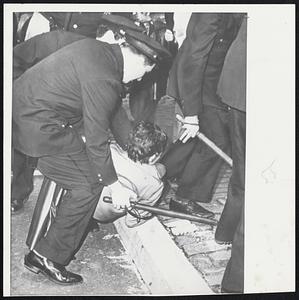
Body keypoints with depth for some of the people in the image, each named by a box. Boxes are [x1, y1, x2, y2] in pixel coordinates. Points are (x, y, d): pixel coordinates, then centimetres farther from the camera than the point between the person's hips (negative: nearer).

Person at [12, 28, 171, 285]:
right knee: (88, 186, -1)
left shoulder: (97, 48, 7)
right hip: (39, 126, -10)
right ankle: (48, 257, 8)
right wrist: (115, 187, -4)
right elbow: (97, 141, -16)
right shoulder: (103, 80, -22)